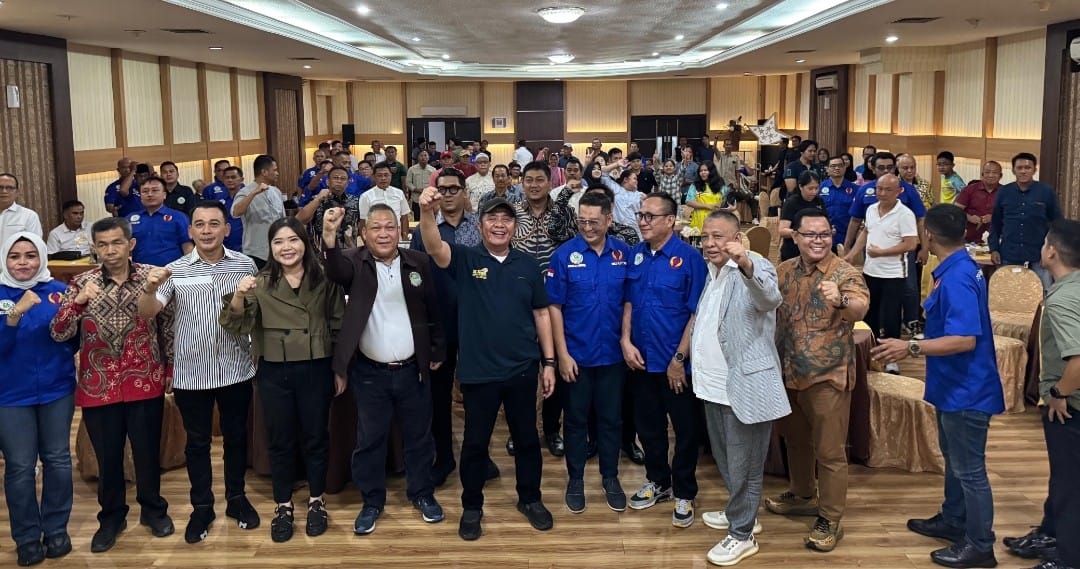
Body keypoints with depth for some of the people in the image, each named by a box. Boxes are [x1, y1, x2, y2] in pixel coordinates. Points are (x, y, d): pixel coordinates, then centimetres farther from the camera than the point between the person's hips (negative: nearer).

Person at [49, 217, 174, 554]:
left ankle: (153, 509, 34)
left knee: (148, 452, 13)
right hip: (98, 387, 1)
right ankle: (111, 516, 33)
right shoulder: (82, 284, -3)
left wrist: (170, 368, 6)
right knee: (107, 457, 14)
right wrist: (78, 302, -27)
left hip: (146, 384, -1)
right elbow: (58, 334, -11)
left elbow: (168, 326, 5)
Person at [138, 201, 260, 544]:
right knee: (197, 442, 12)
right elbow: (146, 313, -13)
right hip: (191, 373, 0)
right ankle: (202, 507, 26)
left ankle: (237, 498, 33)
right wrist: (150, 287, -31)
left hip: (236, 369, 1)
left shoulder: (245, 265, -1)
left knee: (236, 436, 15)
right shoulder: (175, 270, -3)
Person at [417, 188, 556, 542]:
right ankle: (471, 507, 28)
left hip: (522, 370, 2)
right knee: (475, 442, 10)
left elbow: (541, 314, 8)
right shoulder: (465, 260, -5)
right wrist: (427, 212, -45)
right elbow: (434, 247, -25)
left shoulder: (528, 266, 3)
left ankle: (530, 499, 35)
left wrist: (549, 362, 5)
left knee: (526, 438, 16)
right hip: (479, 372, -2)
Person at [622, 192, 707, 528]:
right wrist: (626, 341, -2)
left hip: (675, 362, -5)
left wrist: (679, 359, -15)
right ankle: (658, 481, 36)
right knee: (648, 425, 17)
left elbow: (697, 313, -13)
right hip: (641, 359, 5)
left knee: (685, 429, 8)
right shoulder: (635, 255, 4)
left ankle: (684, 494, 23)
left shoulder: (689, 258, -13)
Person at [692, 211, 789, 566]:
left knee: (743, 466, 4)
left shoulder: (755, 267, -16)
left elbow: (770, 297, -38)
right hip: (714, 384, 9)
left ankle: (742, 534, 17)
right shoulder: (713, 272, 13)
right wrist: (695, 362, 22)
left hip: (746, 384, -9)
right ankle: (741, 513, 41)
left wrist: (746, 265, -56)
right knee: (726, 460, 23)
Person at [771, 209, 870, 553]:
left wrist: (840, 300, -56)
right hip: (788, 372, 6)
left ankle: (830, 520, 13)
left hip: (828, 376, -6)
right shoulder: (784, 271, 3)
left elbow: (861, 308, -34)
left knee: (830, 451, 2)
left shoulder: (845, 273, -14)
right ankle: (803, 495, 40)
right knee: (795, 440, 21)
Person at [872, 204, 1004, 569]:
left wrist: (911, 348, -32)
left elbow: (964, 339, -32)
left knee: (969, 469, 2)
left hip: (965, 389, -11)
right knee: (954, 459, 24)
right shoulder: (958, 269, 6)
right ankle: (953, 521, 40)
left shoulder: (956, 279, -26)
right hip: (954, 385, 11)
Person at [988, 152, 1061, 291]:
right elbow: (995, 223, 10)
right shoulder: (1004, 192, 4)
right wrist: (994, 249, 2)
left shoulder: (1047, 192, 0)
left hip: (1038, 258, -2)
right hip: (1008, 256, 2)